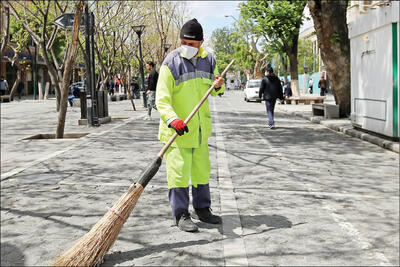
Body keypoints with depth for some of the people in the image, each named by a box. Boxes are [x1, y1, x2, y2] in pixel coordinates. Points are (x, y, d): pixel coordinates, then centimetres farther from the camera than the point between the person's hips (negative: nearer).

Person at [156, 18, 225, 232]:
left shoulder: (208, 61, 5)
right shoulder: (171, 63, -13)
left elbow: (215, 91, 19)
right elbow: (162, 99, -19)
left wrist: (219, 86, -5)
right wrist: (172, 119, -36)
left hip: (200, 128, 6)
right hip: (176, 129, -6)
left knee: (202, 171, 15)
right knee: (179, 172, -4)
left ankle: (202, 209, 30)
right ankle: (181, 215, 7)